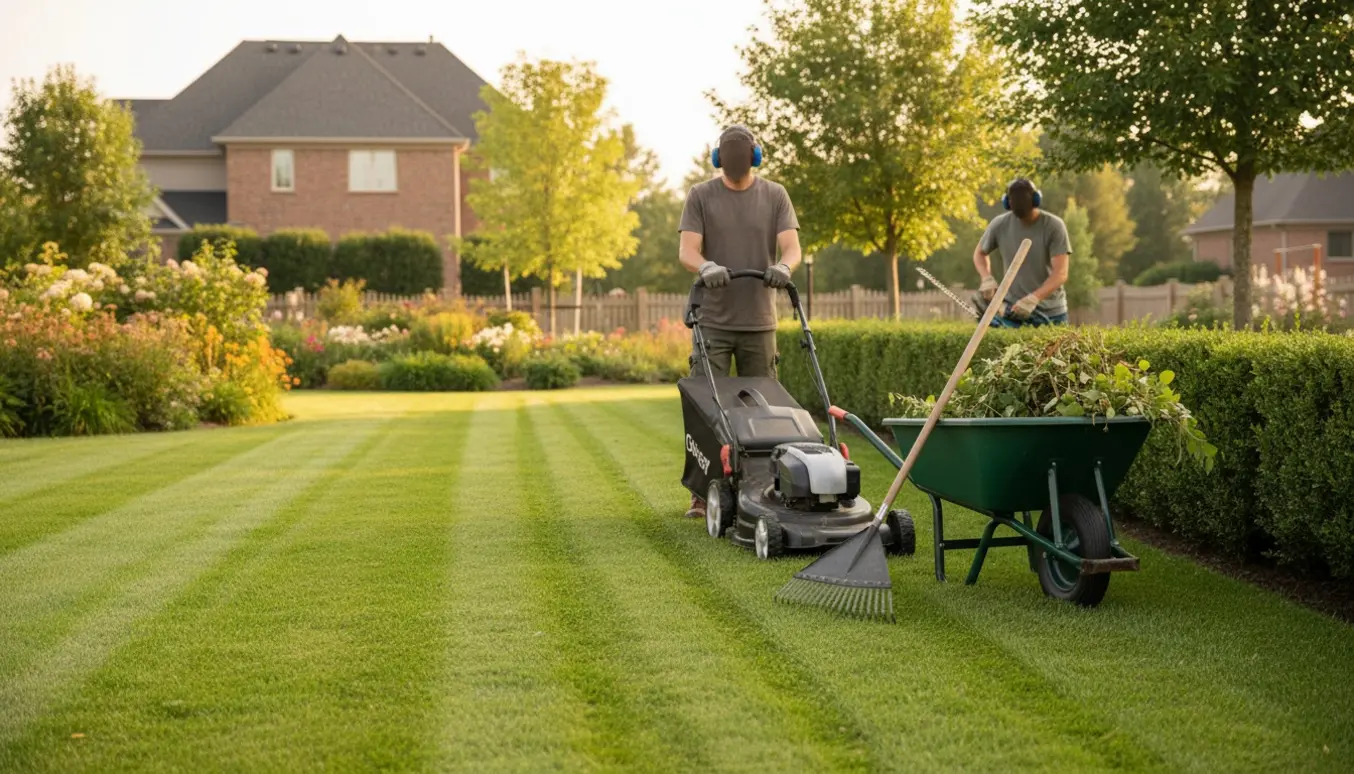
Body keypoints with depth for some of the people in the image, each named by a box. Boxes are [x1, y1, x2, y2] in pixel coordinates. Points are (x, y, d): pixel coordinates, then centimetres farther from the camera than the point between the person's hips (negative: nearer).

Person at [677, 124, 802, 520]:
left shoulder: (774, 196, 7)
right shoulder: (701, 196, 4)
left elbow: (791, 246, -4)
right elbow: (687, 250, -6)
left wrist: (783, 266, -28)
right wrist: (705, 266, -29)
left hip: (759, 322, 2)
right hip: (713, 320, -1)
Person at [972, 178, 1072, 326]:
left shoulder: (1054, 226, -13)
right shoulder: (1000, 224, -5)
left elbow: (1060, 274, -19)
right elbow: (980, 253, 14)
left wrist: (1033, 299, -33)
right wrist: (986, 278, -6)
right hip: (1014, 308, 1)